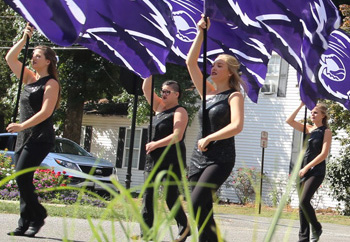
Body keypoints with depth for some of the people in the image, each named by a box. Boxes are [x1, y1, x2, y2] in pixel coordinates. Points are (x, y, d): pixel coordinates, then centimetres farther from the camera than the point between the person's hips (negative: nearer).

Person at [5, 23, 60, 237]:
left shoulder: (51, 83, -7)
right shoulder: (29, 78, 14)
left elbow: (45, 112, -17)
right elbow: (10, 58, 14)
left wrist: (23, 125, -24)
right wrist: (25, 39, 6)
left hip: (41, 138, -8)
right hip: (24, 137, 8)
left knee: (22, 176, -18)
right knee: (22, 180, 3)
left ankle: (37, 215, -5)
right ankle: (25, 224, 6)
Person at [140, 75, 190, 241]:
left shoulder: (180, 112, -6)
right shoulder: (160, 106, 15)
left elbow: (177, 136, -18)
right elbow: (146, 88, 12)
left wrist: (156, 144, -21)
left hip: (171, 160, -8)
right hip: (154, 159, 8)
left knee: (171, 197, -4)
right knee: (148, 195, -1)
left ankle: (184, 227, 14)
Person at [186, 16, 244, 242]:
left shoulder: (234, 96, -4)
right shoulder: (207, 92, 12)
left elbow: (237, 126, -20)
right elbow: (191, 62, 9)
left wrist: (208, 139, -16)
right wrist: (201, 33, 3)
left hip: (221, 159, -6)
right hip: (199, 157, 7)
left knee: (196, 203, -21)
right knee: (203, 209, 4)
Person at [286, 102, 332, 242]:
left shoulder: (326, 131, -3)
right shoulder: (308, 129, 12)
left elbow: (324, 154, -12)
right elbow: (290, 121, 5)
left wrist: (307, 167, -15)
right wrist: (301, 106, -1)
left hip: (316, 171, -6)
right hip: (303, 170, 6)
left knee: (304, 201, -18)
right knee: (302, 204, 4)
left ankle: (316, 229, 3)